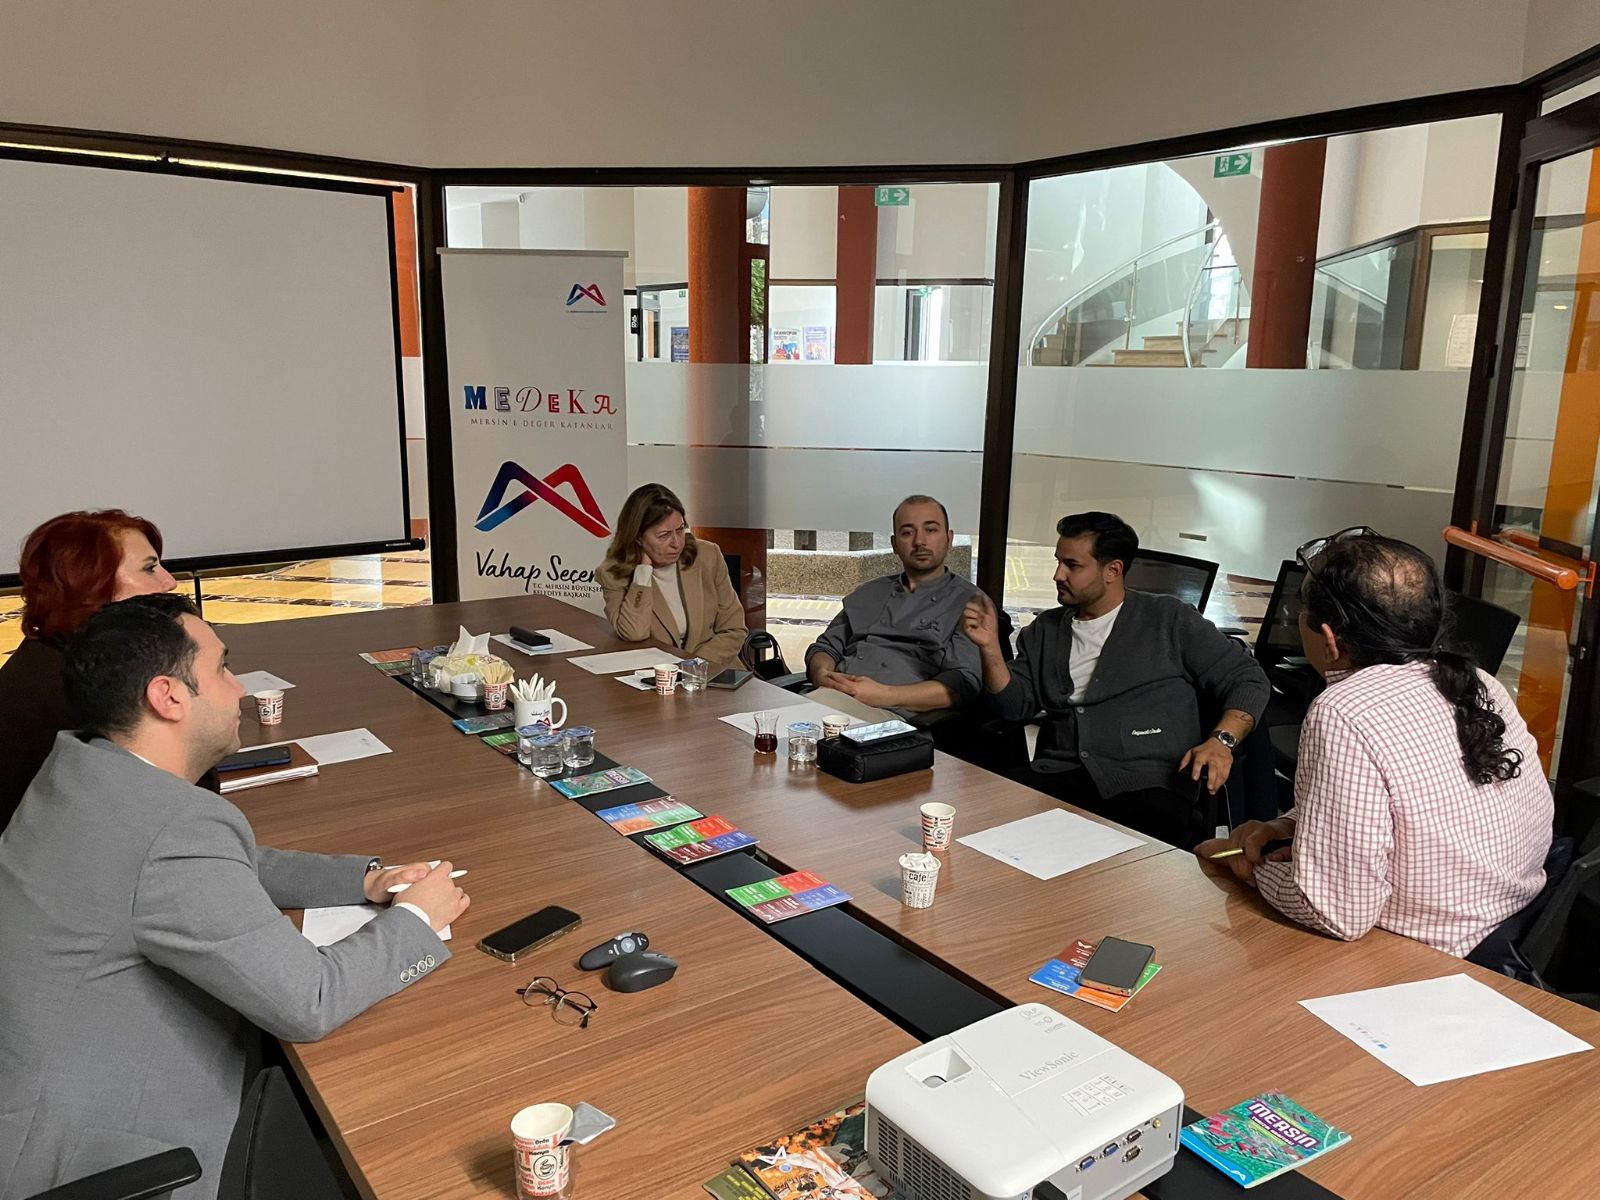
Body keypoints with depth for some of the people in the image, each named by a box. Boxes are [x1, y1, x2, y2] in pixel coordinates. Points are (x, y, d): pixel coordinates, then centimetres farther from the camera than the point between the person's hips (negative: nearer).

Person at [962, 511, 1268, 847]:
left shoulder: (1170, 620, 11)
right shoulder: (1044, 630, 21)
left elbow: (1247, 679, 11)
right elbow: (1015, 705, 15)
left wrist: (1222, 740, -7)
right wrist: (990, 647, -1)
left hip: (1149, 783, -3)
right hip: (1059, 776, 3)